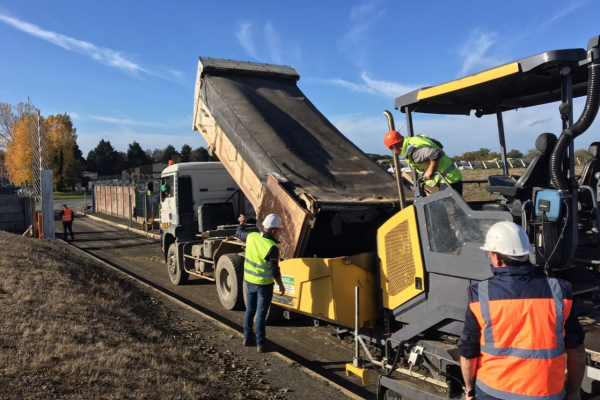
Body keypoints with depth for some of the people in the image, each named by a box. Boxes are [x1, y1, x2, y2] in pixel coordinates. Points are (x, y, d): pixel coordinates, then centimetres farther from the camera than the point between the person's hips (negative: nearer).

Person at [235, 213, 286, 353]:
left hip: (249, 281, 6)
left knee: (250, 310, 18)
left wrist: (242, 223, 36)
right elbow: (274, 270, -19)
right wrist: (281, 285, -5)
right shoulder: (272, 247, -24)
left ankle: (248, 338, 30)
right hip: (263, 284, -6)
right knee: (261, 314, 3)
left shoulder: (251, 236, -6)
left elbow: (239, 233, 17)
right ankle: (260, 344, 11)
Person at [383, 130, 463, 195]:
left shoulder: (412, 152, -23)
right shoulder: (414, 139, 7)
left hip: (448, 180, -10)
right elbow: (439, 145, 16)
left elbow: (435, 154, -35)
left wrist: (430, 171, -21)